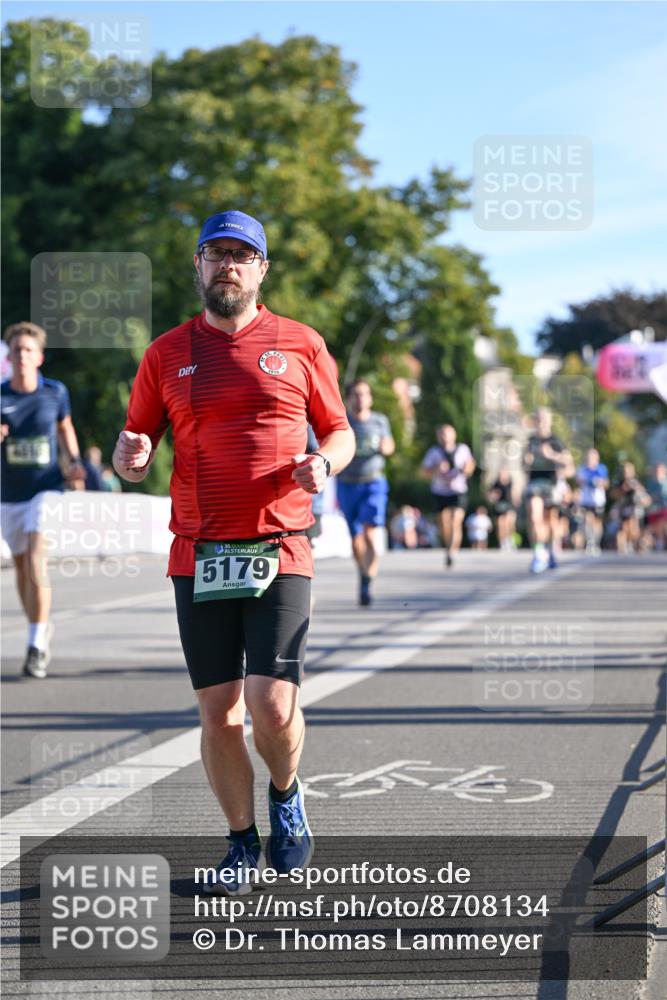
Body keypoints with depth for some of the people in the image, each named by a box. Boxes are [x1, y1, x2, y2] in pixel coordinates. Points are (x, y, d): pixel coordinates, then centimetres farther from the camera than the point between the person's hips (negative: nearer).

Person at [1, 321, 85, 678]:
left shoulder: (56, 392, -3)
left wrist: (74, 461, 1)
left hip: (45, 489, -2)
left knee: (36, 561, -19)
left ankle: (36, 647, -16)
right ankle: (41, 628, 37)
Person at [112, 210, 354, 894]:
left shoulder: (300, 345, 7)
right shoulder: (166, 354, 10)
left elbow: (340, 432, 15)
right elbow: (132, 459, 12)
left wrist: (323, 463, -8)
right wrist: (130, 457, -12)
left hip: (279, 553, -2)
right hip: (198, 556, 2)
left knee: (271, 707, -12)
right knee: (218, 713, 4)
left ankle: (286, 797, 19)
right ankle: (242, 843, 21)